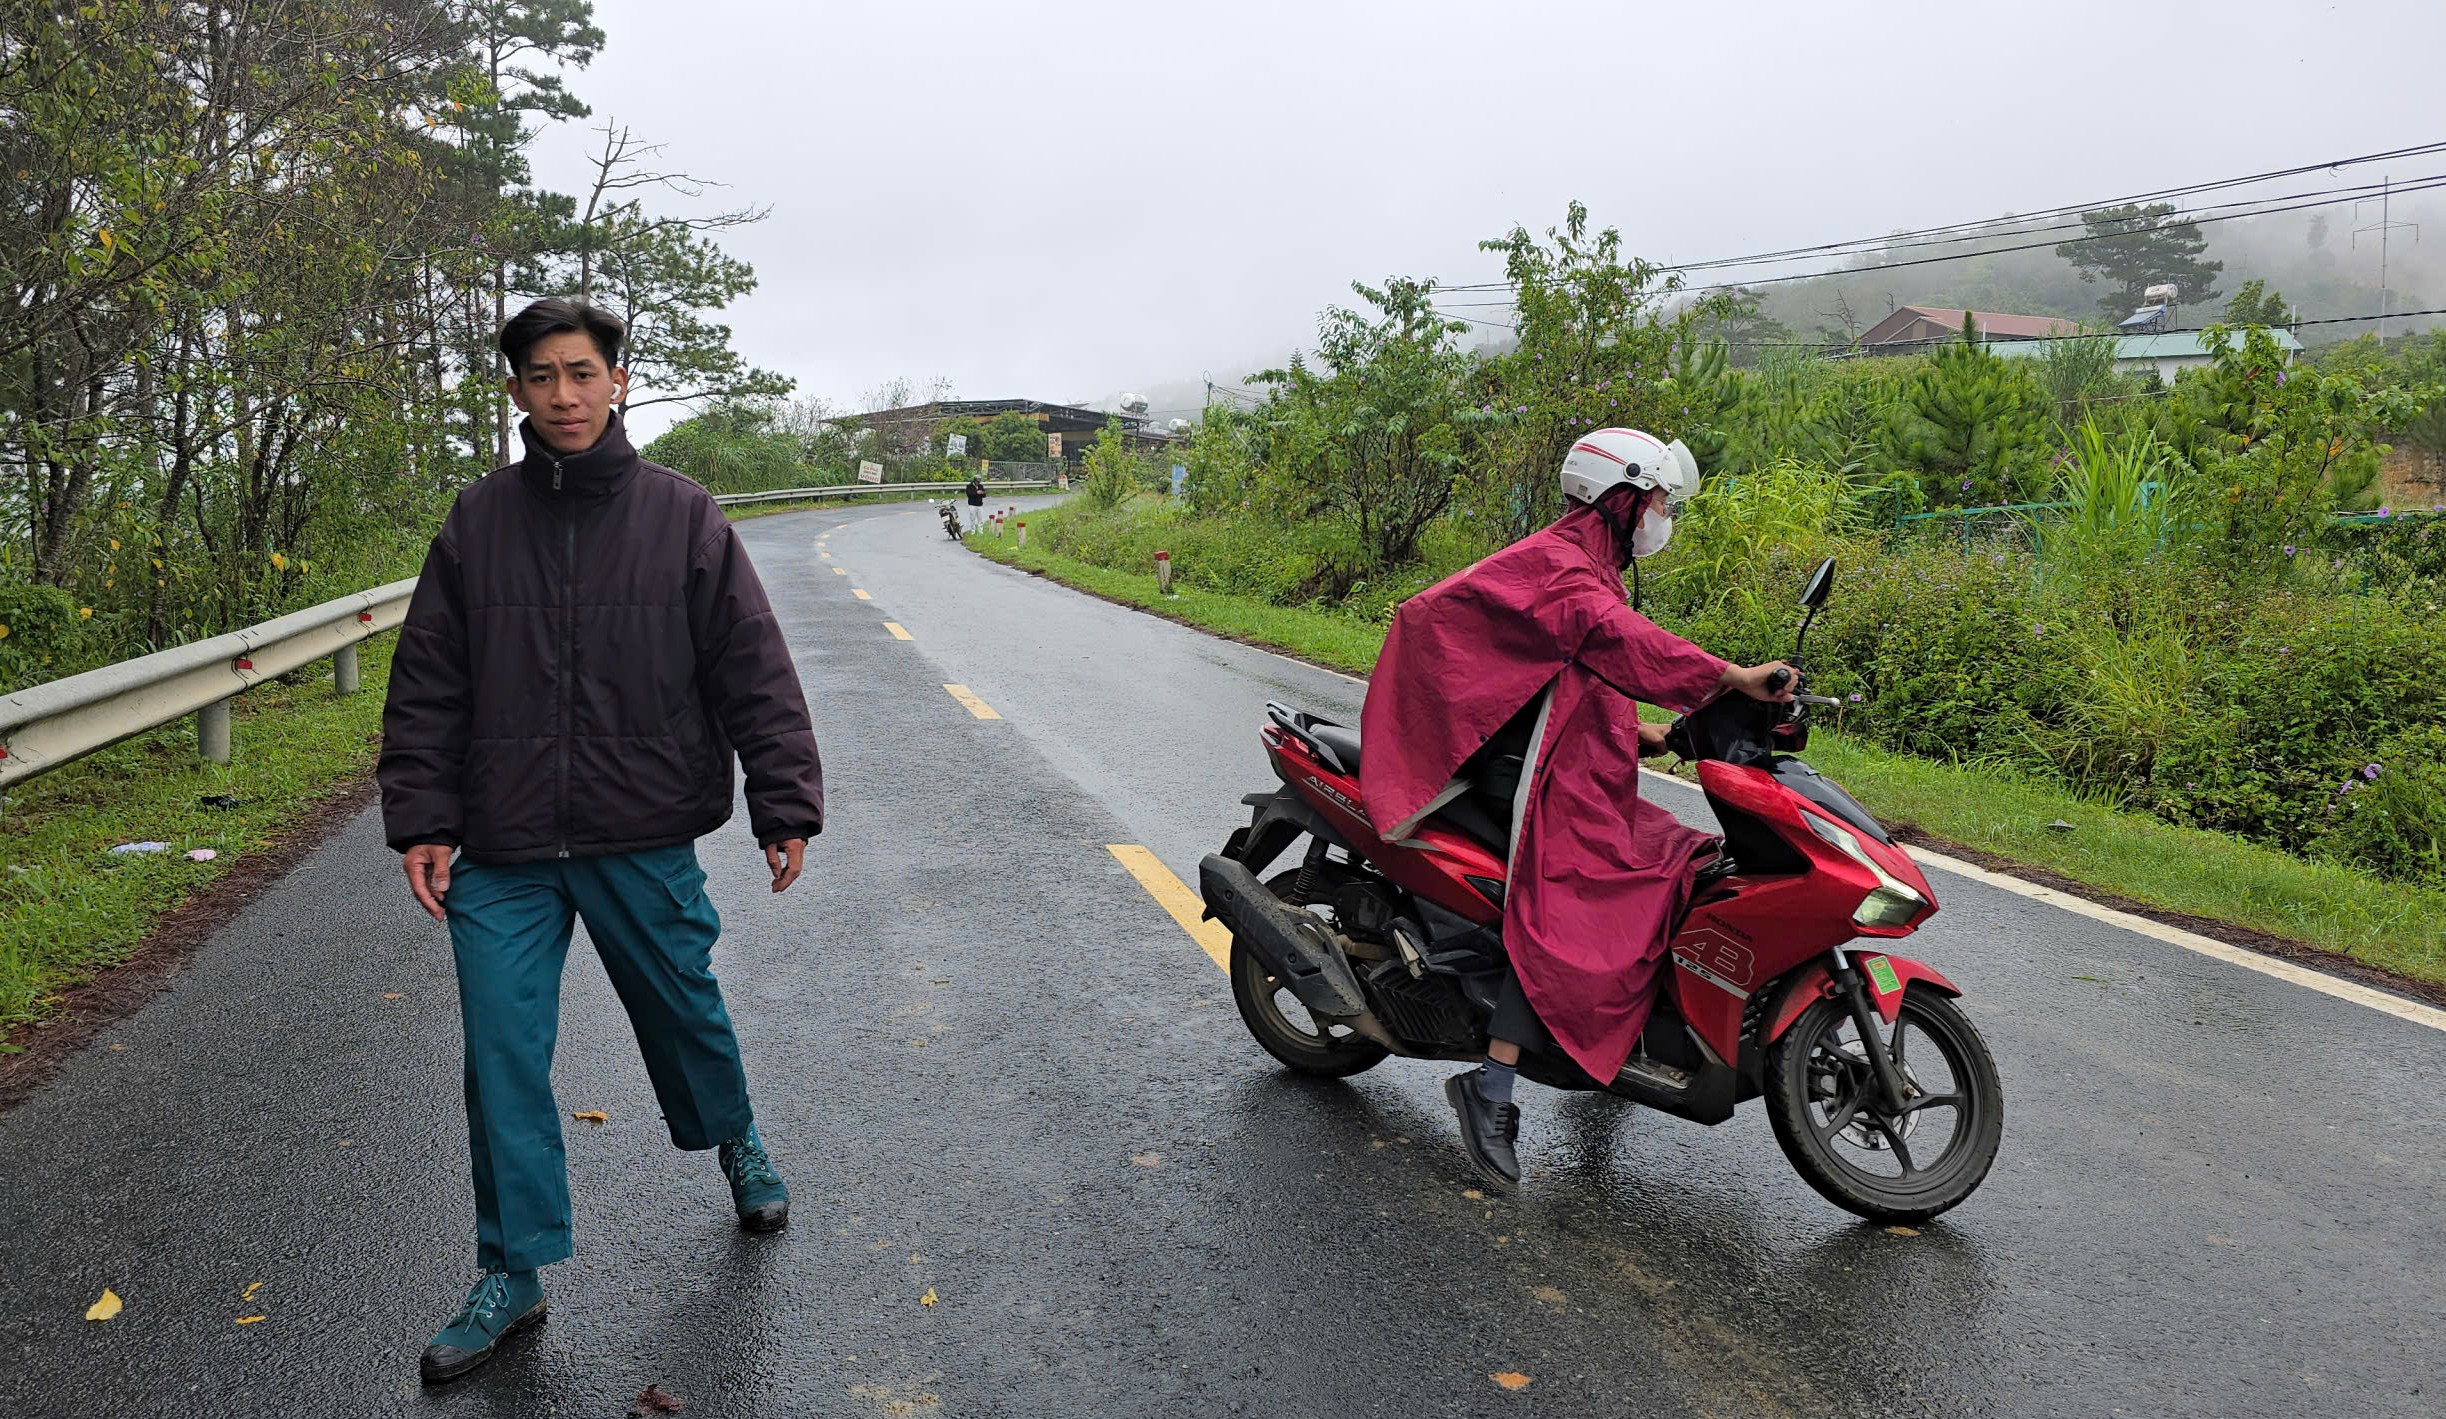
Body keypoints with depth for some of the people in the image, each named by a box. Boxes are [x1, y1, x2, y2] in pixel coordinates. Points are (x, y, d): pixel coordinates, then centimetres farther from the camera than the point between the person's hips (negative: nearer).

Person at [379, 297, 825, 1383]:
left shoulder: (681, 516, -2)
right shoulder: (477, 522, 3)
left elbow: (754, 673, -4)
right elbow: (426, 687, 6)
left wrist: (786, 806, -8)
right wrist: (421, 822, 0)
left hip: (645, 842, -1)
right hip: (502, 855, 2)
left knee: (685, 1013, 15)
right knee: (503, 1058, 4)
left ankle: (737, 1142, 45)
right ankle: (513, 1274, 20)